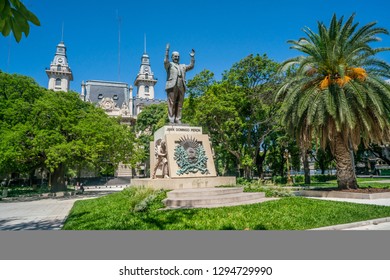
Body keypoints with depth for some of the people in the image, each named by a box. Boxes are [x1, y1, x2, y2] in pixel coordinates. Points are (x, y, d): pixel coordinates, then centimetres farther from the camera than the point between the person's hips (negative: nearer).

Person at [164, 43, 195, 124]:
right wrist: (167, 50, -11)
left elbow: (191, 66, 18)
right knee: (172, 104, -8)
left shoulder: (183, 66, 28)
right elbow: (165, 61, -5)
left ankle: (178, 120, -1)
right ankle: (171, 120, -9)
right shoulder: (169, 64, 15)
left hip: (181, 87, 4)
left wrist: (192, 57, 9)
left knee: (179, 105, -1)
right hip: (172, 86, -4)